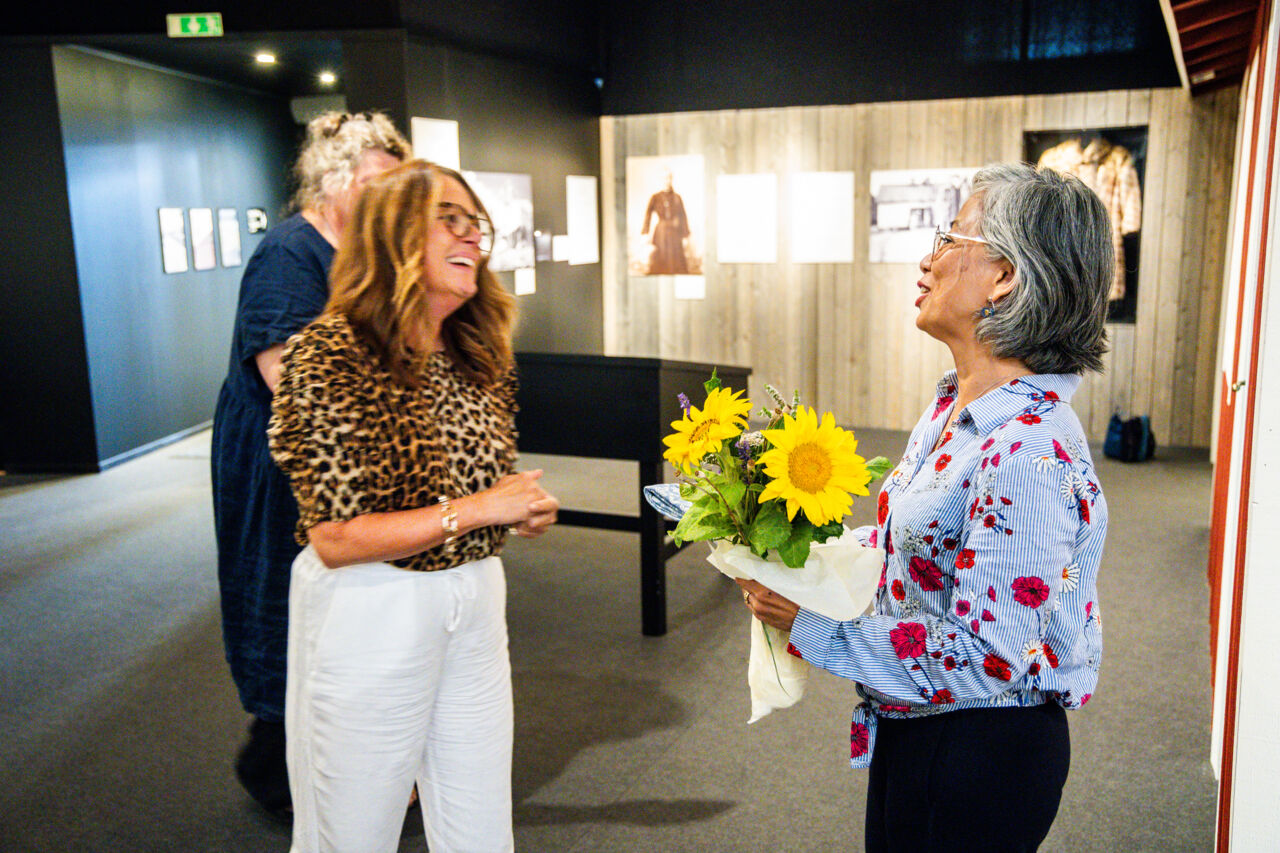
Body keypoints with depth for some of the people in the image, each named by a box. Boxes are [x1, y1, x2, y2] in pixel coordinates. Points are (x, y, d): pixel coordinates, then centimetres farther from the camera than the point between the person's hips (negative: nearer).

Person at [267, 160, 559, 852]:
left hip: (474, 600, 6)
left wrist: (524, 508, -3)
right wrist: (476, 510, -19)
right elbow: (336, 538, -21)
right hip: (369, 611, -6)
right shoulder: (326, 356, -17)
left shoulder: (483, 356, 4)